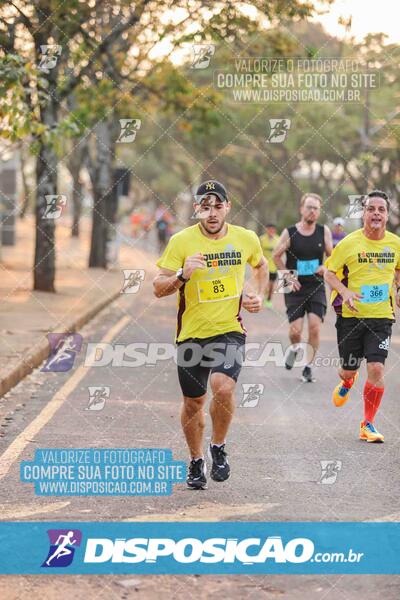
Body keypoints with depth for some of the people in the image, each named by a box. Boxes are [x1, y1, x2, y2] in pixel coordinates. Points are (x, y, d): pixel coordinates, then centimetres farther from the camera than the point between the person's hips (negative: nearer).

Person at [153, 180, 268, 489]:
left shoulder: (246, 238, -1)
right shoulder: (181, 241, -9)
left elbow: (261, 266, 22)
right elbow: (159, 289, -8)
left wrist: (259, 295, 6)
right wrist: (182, 275, -26)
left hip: (231, 330, 0)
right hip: (191, 334, 0)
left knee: (223, 388, -24)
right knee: (194, 402, 11)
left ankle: (219, 448, 2)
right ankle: (196, 461, 34)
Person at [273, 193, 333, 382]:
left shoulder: (324, 232, 0)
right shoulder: (289, 233, -5)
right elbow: (276, 256, 5)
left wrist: (326, 267, -12)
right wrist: (288, 277, -4)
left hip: (316, 287, 1)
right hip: (295, 287, -1)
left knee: (315, 327, -11)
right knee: (295, 330, -5)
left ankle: (308, 366, 4)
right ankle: (294, 349, 30)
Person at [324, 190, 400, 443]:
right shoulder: (349, 243, -11)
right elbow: (329, 272, -2)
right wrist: (345, 291, -17)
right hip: (350, 315, -1)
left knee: (376, 369, -14)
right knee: (349, 369, 9)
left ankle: (368, 424, 1)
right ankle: (347, 383, 50)